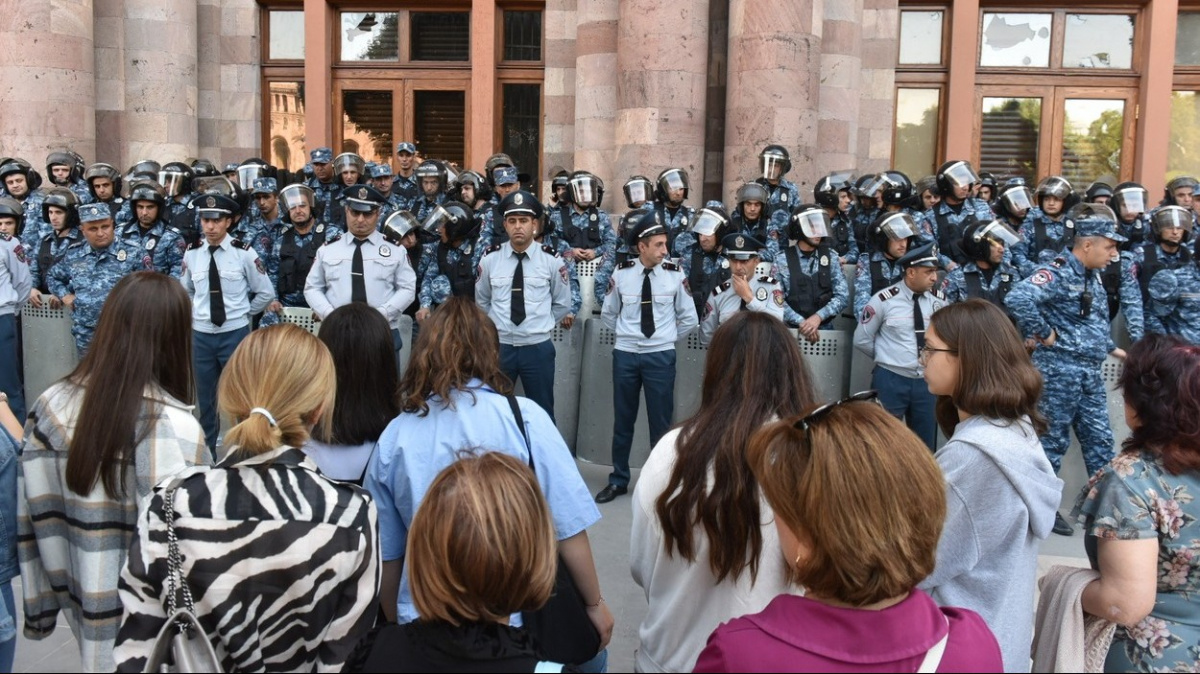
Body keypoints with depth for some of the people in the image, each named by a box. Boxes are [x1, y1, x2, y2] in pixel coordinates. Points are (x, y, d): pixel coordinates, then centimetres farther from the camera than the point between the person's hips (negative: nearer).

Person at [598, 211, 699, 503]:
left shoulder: (675, 275, -5)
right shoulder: (621, 274, -3)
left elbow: (689, 318, 6)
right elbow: (608, 314, 12)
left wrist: (667, 336, 5)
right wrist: (627, 334, 6)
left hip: (661, 356, -1)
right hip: (625, 354, 1)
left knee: (661, 421, 5)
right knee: (622, 419, 11)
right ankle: (618, 480, 24)